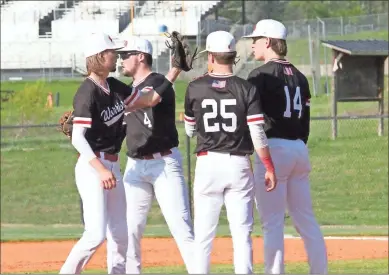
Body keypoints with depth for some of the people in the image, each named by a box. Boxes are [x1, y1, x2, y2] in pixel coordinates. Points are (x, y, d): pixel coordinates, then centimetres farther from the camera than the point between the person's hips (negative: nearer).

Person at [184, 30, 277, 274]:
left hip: (208, 163, 0)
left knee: (203, 235, 4)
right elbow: (257, 134, -7)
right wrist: (269, 167, 1)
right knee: (242, 233, 2)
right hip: (239, 165, 0)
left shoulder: (196, 88, 0)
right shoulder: (246, 89, -2)